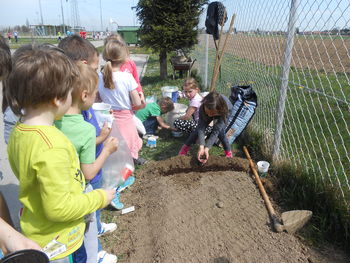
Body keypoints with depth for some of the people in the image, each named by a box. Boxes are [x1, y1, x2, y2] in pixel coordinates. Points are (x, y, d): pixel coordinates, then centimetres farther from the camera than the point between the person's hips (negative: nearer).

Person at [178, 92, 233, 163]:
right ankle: (186, 147, 10)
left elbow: (215, 131, -42)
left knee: (220, 131, -21)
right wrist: (201, 147, -51)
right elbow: (201, 128, -39)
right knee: (199, 128, -10)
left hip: (225, 111, -2)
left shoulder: (225, 110, -44)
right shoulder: (202, 108, -39)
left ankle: (228, 152, 2)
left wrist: (207, 148, -49)